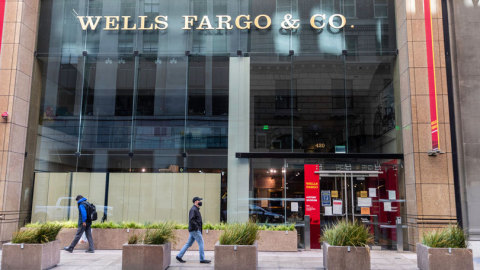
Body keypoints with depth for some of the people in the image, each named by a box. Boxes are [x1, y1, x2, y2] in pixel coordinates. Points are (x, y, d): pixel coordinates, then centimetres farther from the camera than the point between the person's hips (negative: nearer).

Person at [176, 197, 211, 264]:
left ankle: (179, 256, 14)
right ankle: (202, 259, -3)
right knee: (201, 243, -7)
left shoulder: (196, 210, 19)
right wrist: (197, 226, -21)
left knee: (189, 244, 11)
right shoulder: (193, 209, -13)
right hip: (195, 230, -10)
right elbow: (191, 220, -23)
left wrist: (200, 223, 13)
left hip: (194, 230, 10)